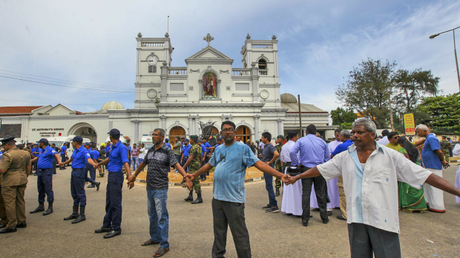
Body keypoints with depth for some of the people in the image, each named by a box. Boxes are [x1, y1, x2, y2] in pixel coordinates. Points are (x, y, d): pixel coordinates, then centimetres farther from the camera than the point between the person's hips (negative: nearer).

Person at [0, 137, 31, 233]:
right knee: (20, 201, 15)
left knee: (9, 203, 0)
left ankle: (11, 226, 6)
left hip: (10, 182, -7)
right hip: (22, 180, 7)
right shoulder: (26, 153, 7)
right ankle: (22, 222, 24)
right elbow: (28, 168, 13)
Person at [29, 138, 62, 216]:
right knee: (40, 190, 16)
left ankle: (50, 207, 2)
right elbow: (37, 157, 36)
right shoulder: (42, 151, 17)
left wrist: (59, 161, -49)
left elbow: (56, 154, -31)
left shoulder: (50, 150, -12)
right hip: (40, 172, 10)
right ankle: (41, 206, 28)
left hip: (46, 172, -10)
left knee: (48, 190, -5)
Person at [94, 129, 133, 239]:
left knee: (115, 203, -2)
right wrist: (98, 164, 47)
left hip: (116, 176, -9)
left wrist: (130, 178, -35)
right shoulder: (113, 147, 11)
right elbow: (109, 158, 30)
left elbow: (125, 162, -26)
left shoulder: (121, 147, -16)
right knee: (109, 202, 18)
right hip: (111, 176, 9)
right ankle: (107, 225, 32)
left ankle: (116, 228, 10)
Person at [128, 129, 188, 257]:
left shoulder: (167, 151, -11)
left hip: (160, 188, -7)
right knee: (152, 214, 20)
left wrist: (185, 175, -37)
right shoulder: (150, 150, 10)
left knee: (162, 216, -1)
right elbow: (143, 163, 23)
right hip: (149, 187, 7)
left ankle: (164, 244, 12)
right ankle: (155, 238, 38)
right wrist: (134, 175, 34)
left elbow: (176, 164, -21)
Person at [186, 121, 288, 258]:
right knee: (219, 230, 21)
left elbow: (259, 164, -14)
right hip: (217, 196, 6)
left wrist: (280, 175, -23)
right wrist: (194, 175, 29)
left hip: (234, 198, -6)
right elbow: (209, 165, 22)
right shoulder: (218, 149, 10)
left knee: (239, 233, 4)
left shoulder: (243, 148, -8)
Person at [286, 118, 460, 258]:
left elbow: (424, 175, -2)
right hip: (356, 219, 2)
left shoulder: (390, 156, -2)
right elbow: (320, 169, 8)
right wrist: (297, 177, 10)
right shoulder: (345, 157, 3)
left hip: (384, 220, -2)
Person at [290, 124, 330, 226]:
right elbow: (327, 157, 12)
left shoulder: (301, 140, -2)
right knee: (321, 194, 13)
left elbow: (292, 152, -15)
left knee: (306, 194, 3)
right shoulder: (322, 141, 6)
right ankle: (324, 217, 25)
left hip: (306, 169, -2)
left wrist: (297, 163, -4)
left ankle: (305, 219, 7)